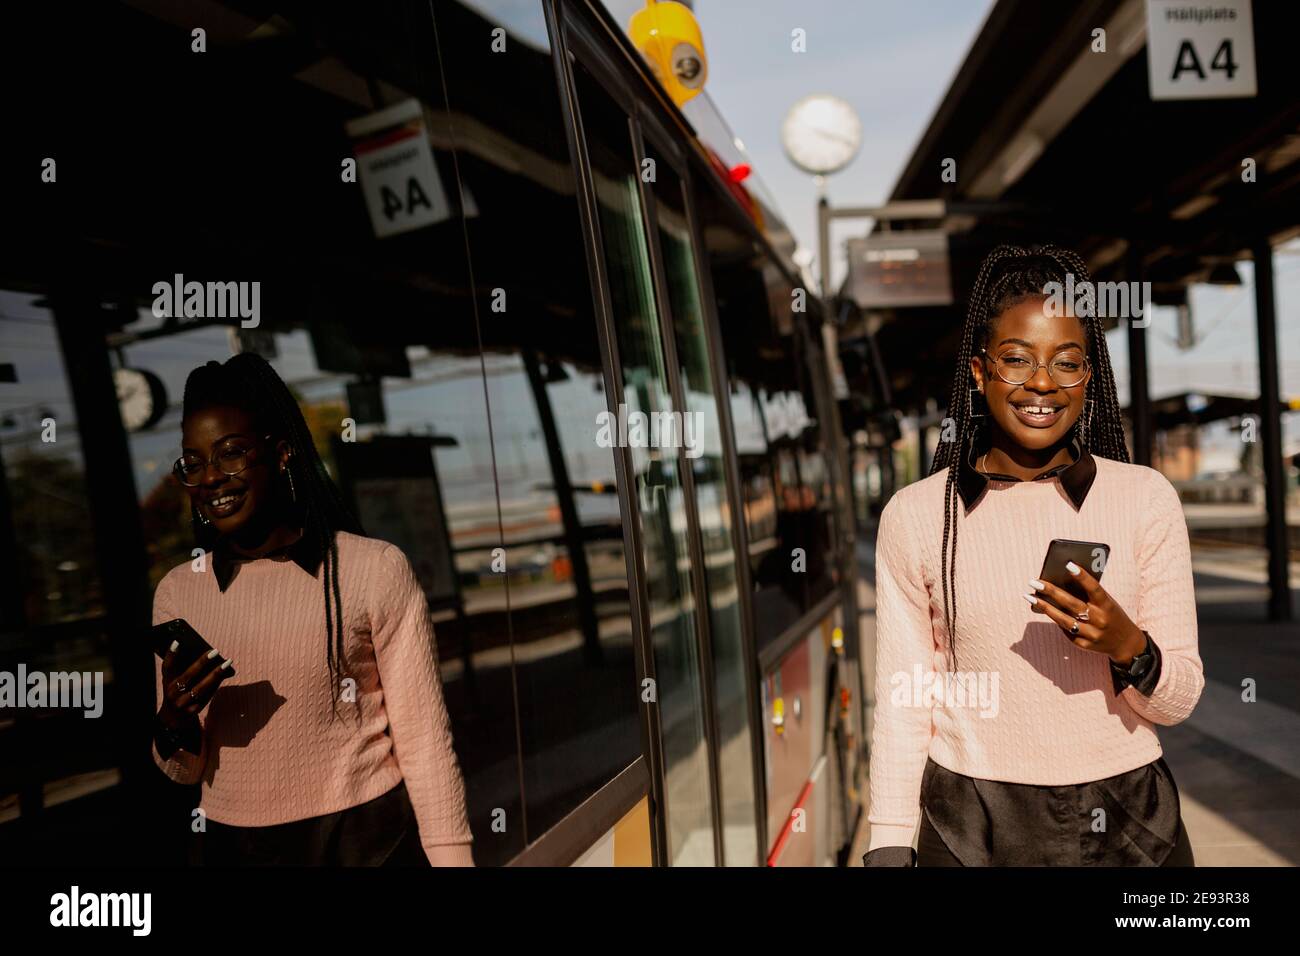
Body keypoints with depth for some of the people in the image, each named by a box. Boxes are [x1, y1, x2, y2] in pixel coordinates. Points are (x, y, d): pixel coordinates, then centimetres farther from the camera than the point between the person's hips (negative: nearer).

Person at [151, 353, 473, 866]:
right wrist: (174, 728, -15)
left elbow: (423, 739, -9)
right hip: (235, 842, 4)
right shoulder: (177, 591, 1)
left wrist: (452, 858, -11)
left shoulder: (376, 569, -12)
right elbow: (187, 770, 6)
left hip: (367, 838, -3)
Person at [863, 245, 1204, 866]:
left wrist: (1129, 647, -22)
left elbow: (1180, 700, -1)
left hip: (1126, 823, 1)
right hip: (969, 830, -1)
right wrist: (889, 850, -5)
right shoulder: (915, 514, -6)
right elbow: (902, 705, -2)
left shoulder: (1147, 498, -4)